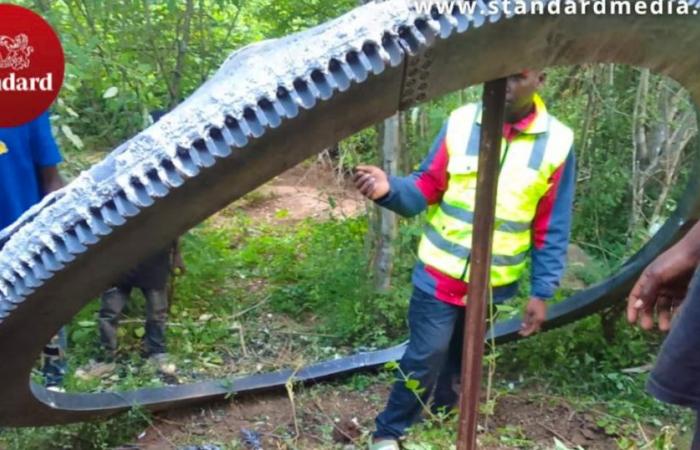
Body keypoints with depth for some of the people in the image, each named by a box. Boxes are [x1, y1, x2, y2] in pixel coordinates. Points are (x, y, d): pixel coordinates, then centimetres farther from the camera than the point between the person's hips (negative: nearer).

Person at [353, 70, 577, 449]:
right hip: (440, 272, -1)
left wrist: (541, 291, -2)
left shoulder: (556, 143, -6)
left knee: (459, 359, 19)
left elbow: (551, 229, -2)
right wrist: (390, 189, -25)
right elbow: (427, 187, -4)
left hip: (495, 284, 2)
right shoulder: (461, 122, -7)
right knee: (425, 358, -2)